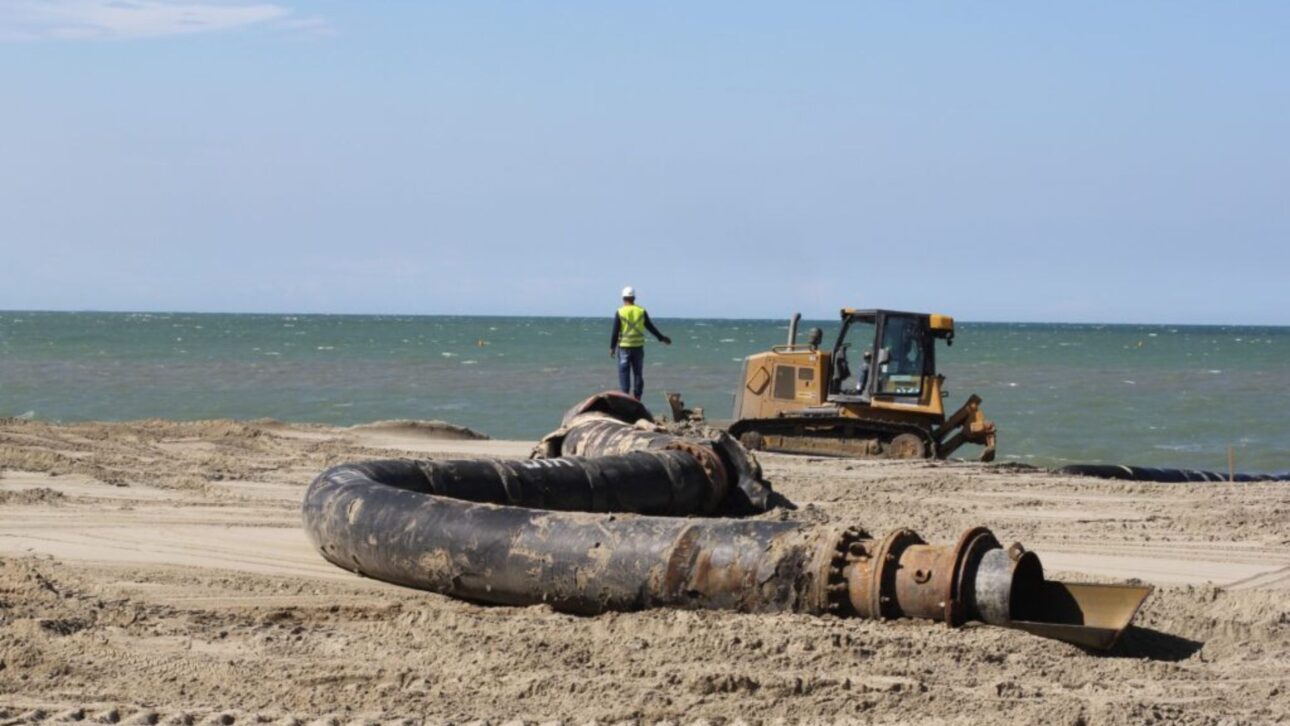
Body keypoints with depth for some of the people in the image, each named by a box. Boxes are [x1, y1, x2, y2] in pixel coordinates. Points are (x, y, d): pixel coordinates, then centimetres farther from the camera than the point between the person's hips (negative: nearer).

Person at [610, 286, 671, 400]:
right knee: (638, 373, 9)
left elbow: (615, 332, -6)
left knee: (624, 373, 0)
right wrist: (662, 338, 20)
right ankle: (637, 398, 8)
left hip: (624, 347, -3)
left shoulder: (620, 313, -6)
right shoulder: (641, 311, 2)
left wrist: (612, 347, 1)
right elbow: (650, 327, 8)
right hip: (638, 347, 3)